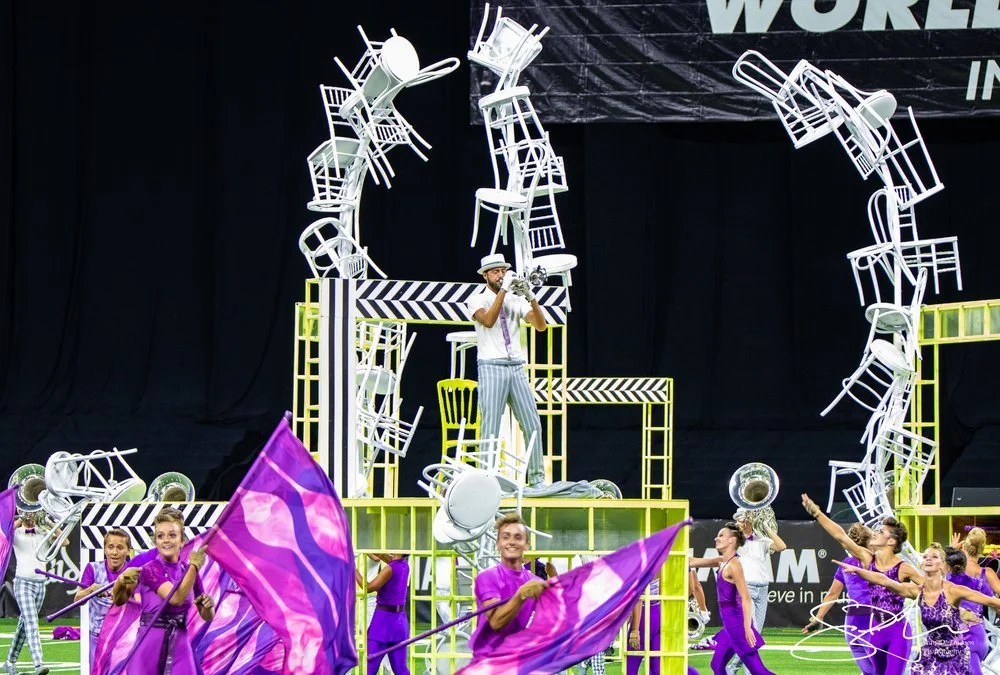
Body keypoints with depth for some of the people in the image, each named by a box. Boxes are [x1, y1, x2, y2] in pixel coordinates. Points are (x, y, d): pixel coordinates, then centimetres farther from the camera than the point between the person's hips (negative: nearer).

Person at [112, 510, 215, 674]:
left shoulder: (188, 571, 7)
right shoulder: (151, 569, -7)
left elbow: (207, 616, 12)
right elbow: (176, 598, -22)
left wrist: (208, 604, -11)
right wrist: (195, 566, -17)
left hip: (180, 648, 4)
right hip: (150, 646, -4)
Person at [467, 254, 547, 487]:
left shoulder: (516, 300, 13)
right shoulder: (478, 300, 3)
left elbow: (540, 325, 0)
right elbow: (488, 320, -18)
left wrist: (530, 297, -15)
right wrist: (504, 289, -20)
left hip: (517, 368, 4)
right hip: (492, 368, -4)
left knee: (532, 425, -1)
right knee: (490, 428, -6)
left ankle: (536, 478, 4)